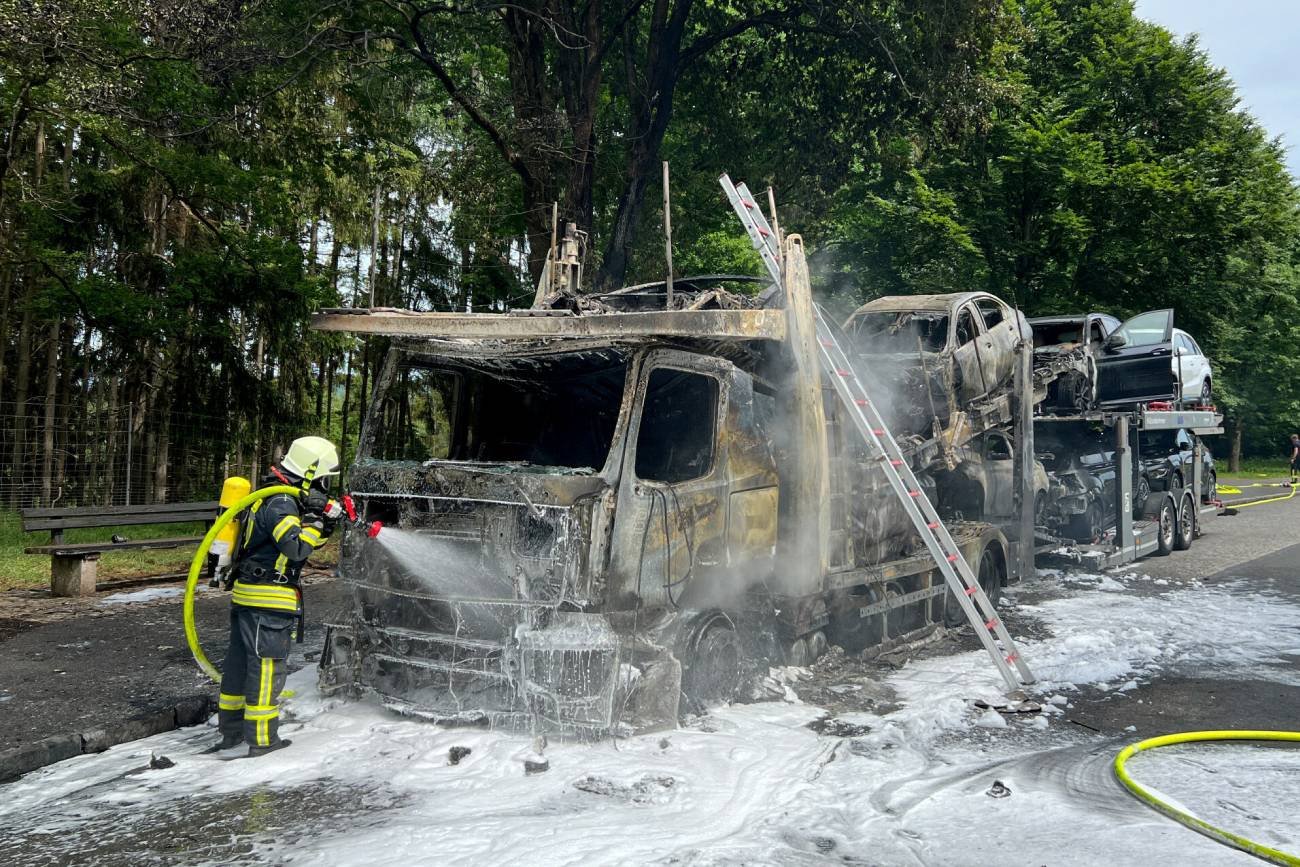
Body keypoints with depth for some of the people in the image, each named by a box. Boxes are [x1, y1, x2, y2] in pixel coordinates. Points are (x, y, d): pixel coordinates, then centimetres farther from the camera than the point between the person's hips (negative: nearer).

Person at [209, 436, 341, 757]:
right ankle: (262, 739, 4)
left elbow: (311, 541, 21)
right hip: (267, 601, -10)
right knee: (267, 666, -3)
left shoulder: (286, 500, 15)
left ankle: (231, 731, 28)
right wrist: (314, 518, -15)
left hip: (247, 597, 10)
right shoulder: (282, 504, -16)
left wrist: (327, 521, 5)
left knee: (241, 661, 16)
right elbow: (297, 547, -28)